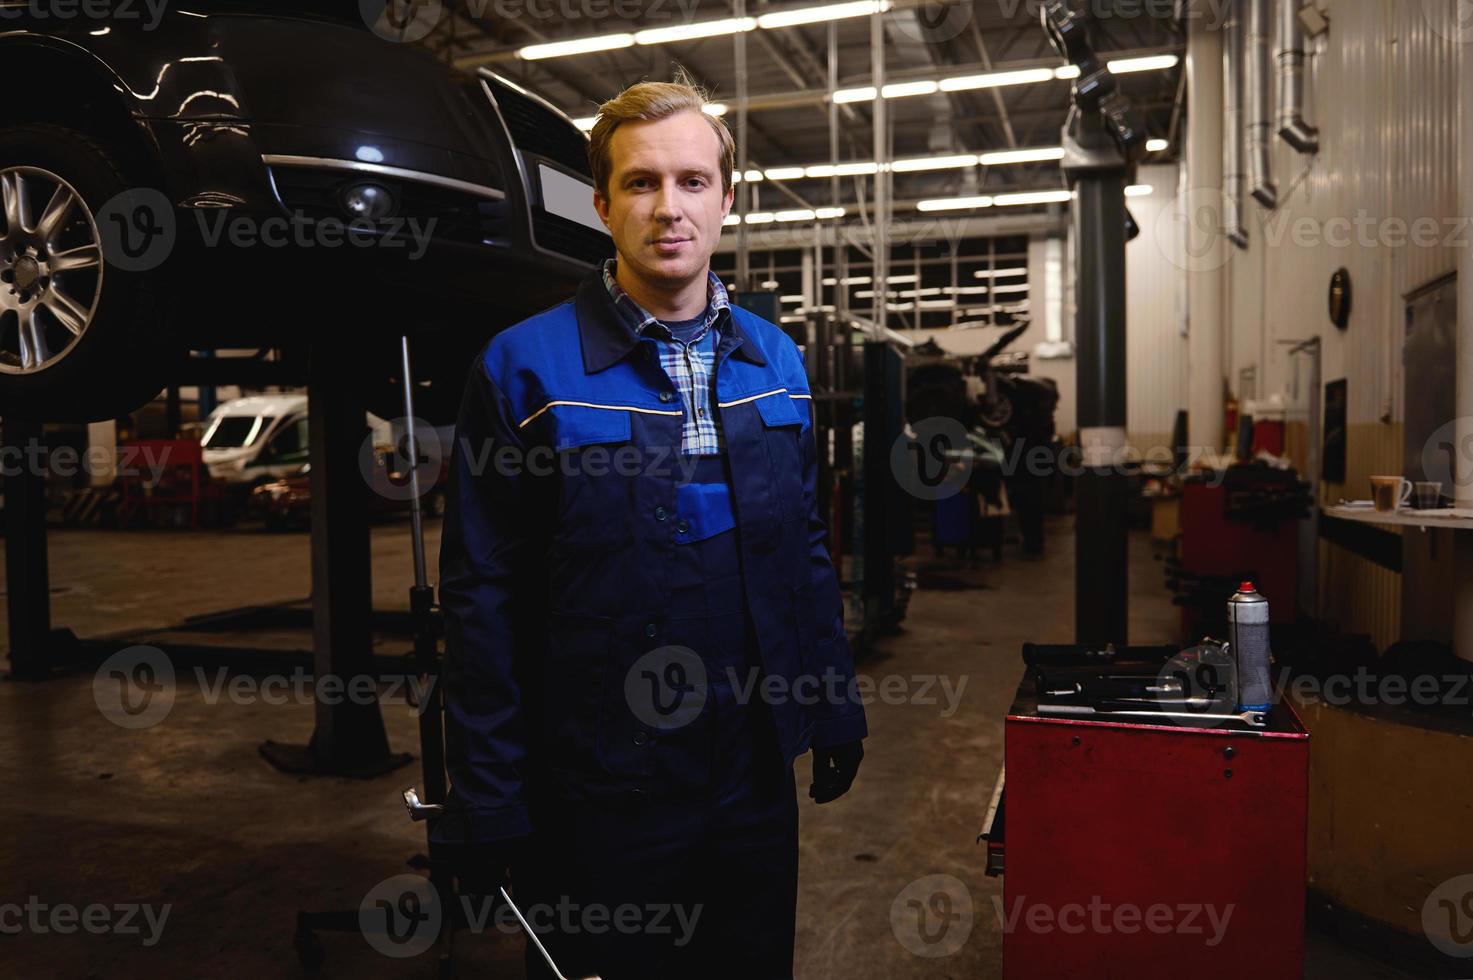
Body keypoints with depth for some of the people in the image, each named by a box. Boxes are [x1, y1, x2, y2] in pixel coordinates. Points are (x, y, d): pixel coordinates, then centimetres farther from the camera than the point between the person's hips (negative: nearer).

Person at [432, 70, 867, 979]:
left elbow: (804, 550, 11)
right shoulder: (526, 367, -11)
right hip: (597, 795, -4)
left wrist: (837, 707, 10)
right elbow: (484, 598, -10)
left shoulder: (777, 360, 4)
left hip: (755, 778, 5)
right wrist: (489, 802, -10)